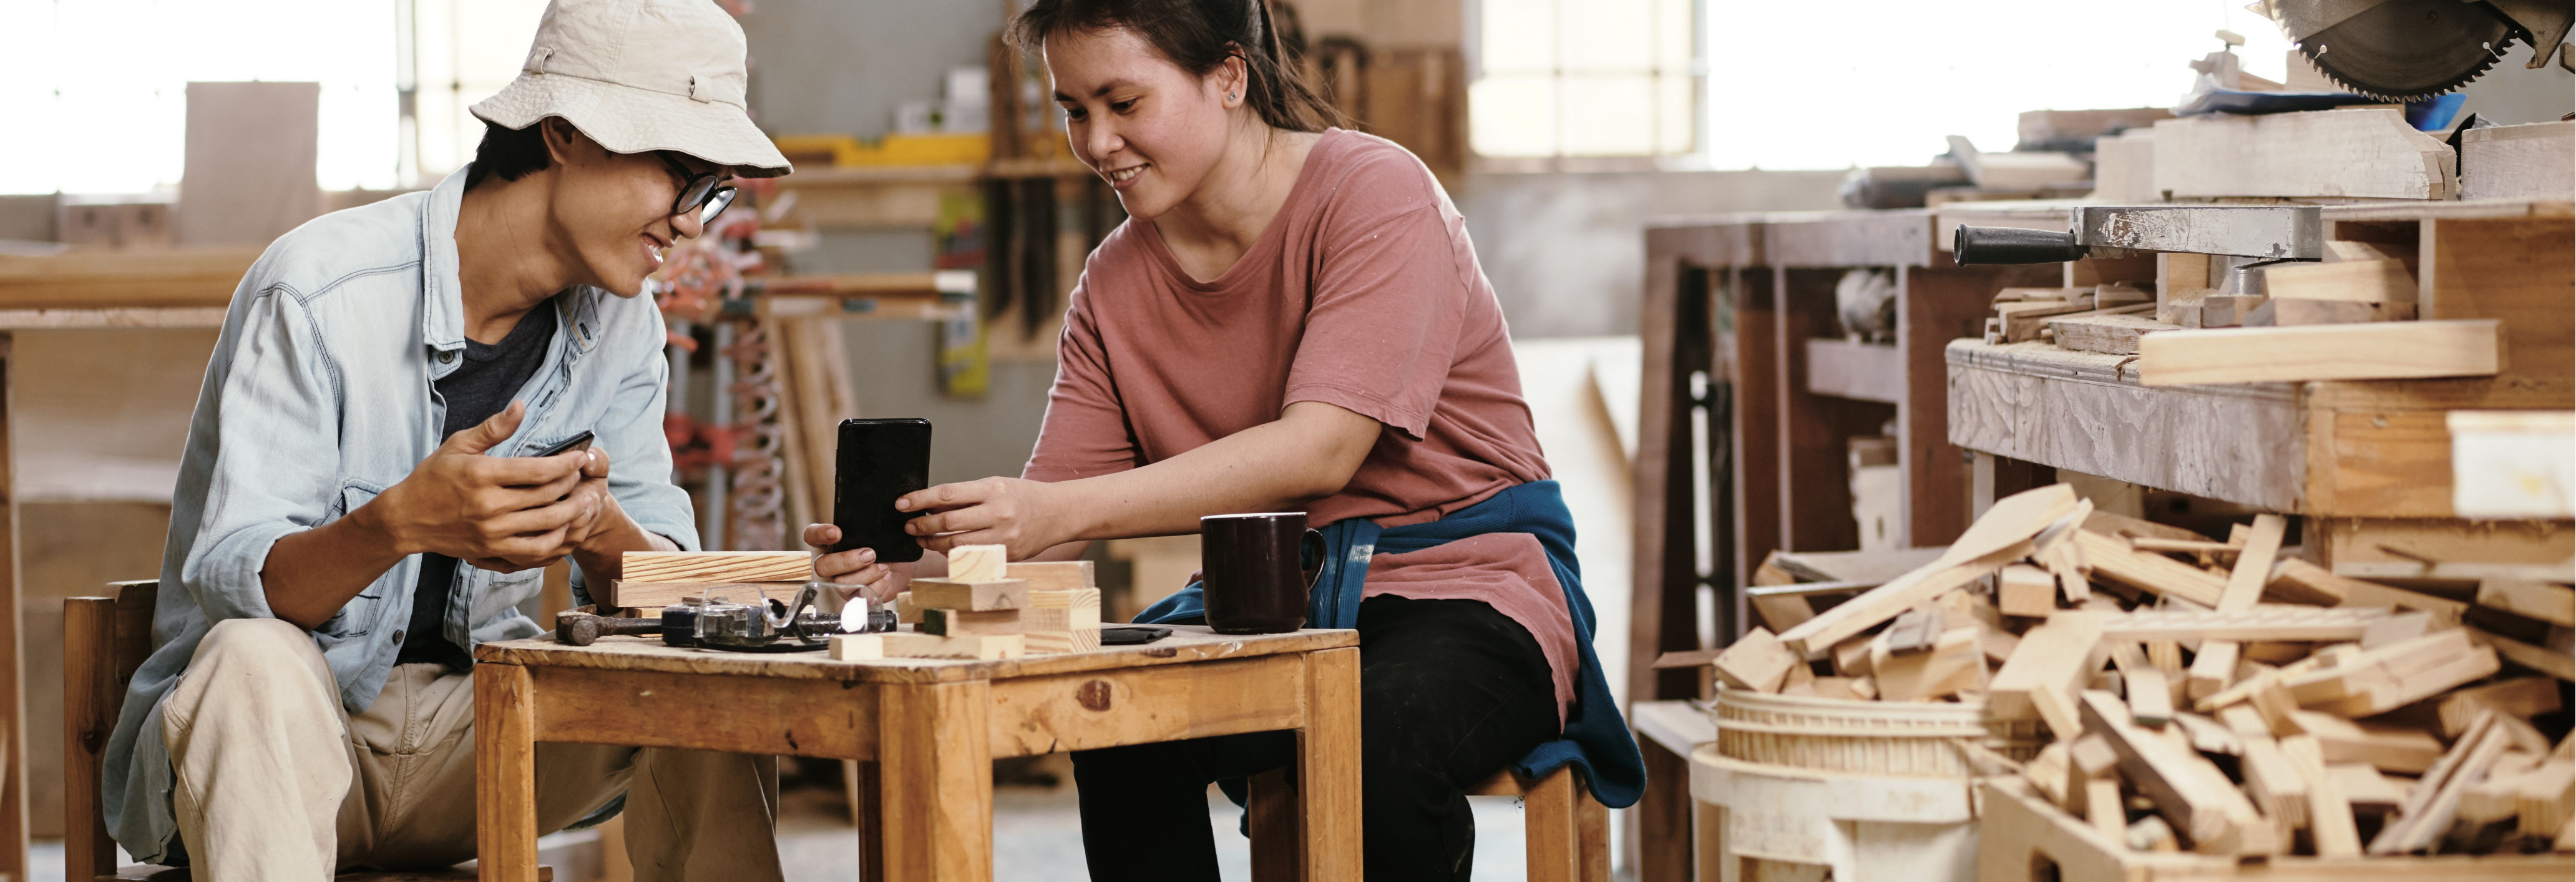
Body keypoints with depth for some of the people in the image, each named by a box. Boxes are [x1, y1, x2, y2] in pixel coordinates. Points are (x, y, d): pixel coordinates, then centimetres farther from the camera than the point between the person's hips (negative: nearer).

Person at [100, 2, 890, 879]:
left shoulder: (620, 328, 2)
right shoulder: (318, 290, -18)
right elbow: (226, 577, -23)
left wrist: (599, 529, -25)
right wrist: (400, 522, -43)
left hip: (467, 739, 5)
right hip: (273, 737, -5)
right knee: (257, 661, -37)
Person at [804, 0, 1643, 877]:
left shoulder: (1374, 192, -14)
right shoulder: (1115, 282, 5)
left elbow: (1318, 452, -25)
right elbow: (1051, 505, 0)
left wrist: (1061, 512, -34)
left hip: (1465, 576, -5)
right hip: (1279, 595, 5)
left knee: (1380, 743, -37)